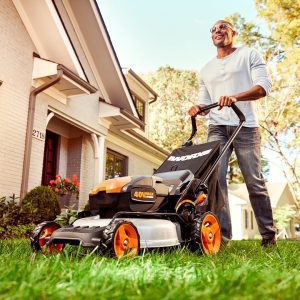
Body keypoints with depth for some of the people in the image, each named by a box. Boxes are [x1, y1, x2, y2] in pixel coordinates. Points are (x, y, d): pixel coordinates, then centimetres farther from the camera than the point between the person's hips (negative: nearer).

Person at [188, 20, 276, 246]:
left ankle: (269, 236, 9)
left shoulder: (249, 55, 9)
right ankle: (222, 234, -11)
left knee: (255, 181, -3)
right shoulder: (206, 70, 22)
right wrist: (198, 108, -2)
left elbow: (264, 86, -5)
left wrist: (234, 97, -22)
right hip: (217, 127, 4)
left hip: (245, 126, -3)